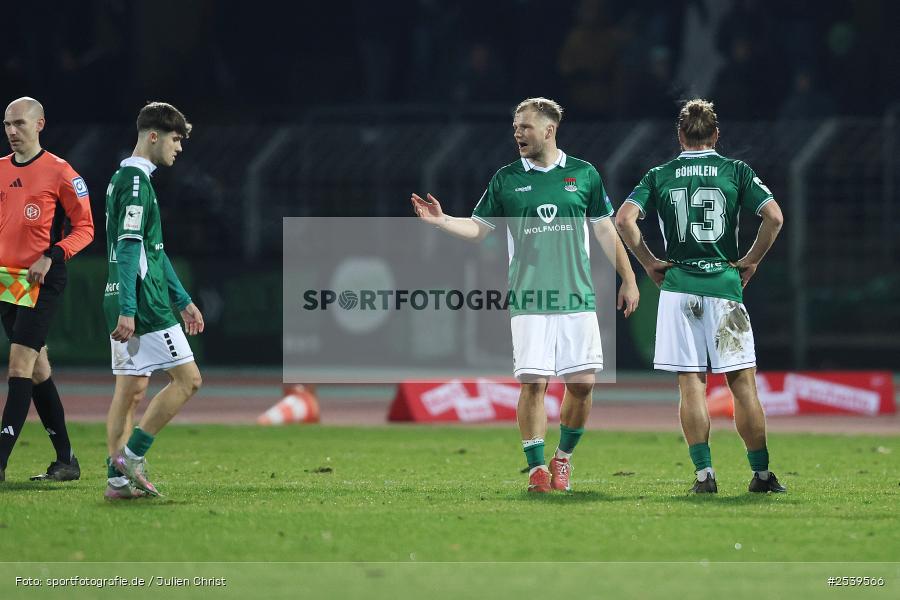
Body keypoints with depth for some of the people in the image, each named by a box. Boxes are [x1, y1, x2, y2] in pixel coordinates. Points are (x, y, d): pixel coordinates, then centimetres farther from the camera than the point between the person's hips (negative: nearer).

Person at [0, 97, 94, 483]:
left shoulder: (59, 172, -7)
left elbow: (84, 228, -5)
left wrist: (51, 256, -18)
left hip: (42, 281, -7)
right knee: (37, 369, 10)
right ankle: (66, 460, 18)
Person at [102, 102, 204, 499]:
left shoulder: (124, 179, 20)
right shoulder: (136, 181, -13)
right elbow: (128, 248, -20)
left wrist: (183, 300, 28)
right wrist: (127, 311, -24)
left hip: (126, 305, 10)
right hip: (143, 303, -10)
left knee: (131, 389, 8)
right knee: (187, 378, -6)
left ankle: (118, 479, 6)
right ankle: (132, 455, -7)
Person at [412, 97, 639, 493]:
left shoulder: (583, 174, 7)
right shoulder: (506, 179, 6)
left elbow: (605, 230, 12)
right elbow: (478, 228, 9)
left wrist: (628, 279, 10)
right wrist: (442, 221, -9)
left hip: (577, 297, 1)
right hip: (528, 300, -1)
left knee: (582, 383, -3)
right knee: (533, 383, -7)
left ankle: (563, 458, 18)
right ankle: (537, 468, 2)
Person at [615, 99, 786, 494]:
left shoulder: (660, 176, 6)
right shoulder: (736, 172, 3)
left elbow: (624, 219, -6)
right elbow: (774, 216, -7)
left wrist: (650, 264, 3)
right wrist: (750, 262, 4)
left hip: (678, 285, 1)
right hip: (725, 284, -1)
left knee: (691, 385, 1)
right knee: (743, 382, 3)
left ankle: (704, 473, -5)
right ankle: (761, 473, 3)